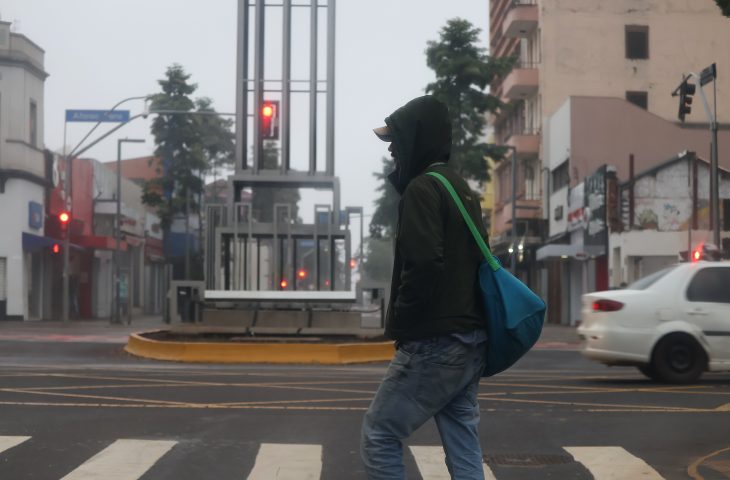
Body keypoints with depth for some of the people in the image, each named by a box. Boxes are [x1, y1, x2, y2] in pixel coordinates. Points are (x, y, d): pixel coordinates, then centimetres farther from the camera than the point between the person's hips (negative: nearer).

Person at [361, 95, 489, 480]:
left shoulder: (423, 189, -11)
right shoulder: (462, 190, 18)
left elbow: (423, 265, -23)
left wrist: (402, 323, -10)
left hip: (434, 343, -9)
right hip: (470, 340, 9)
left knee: (379, 438, 1)